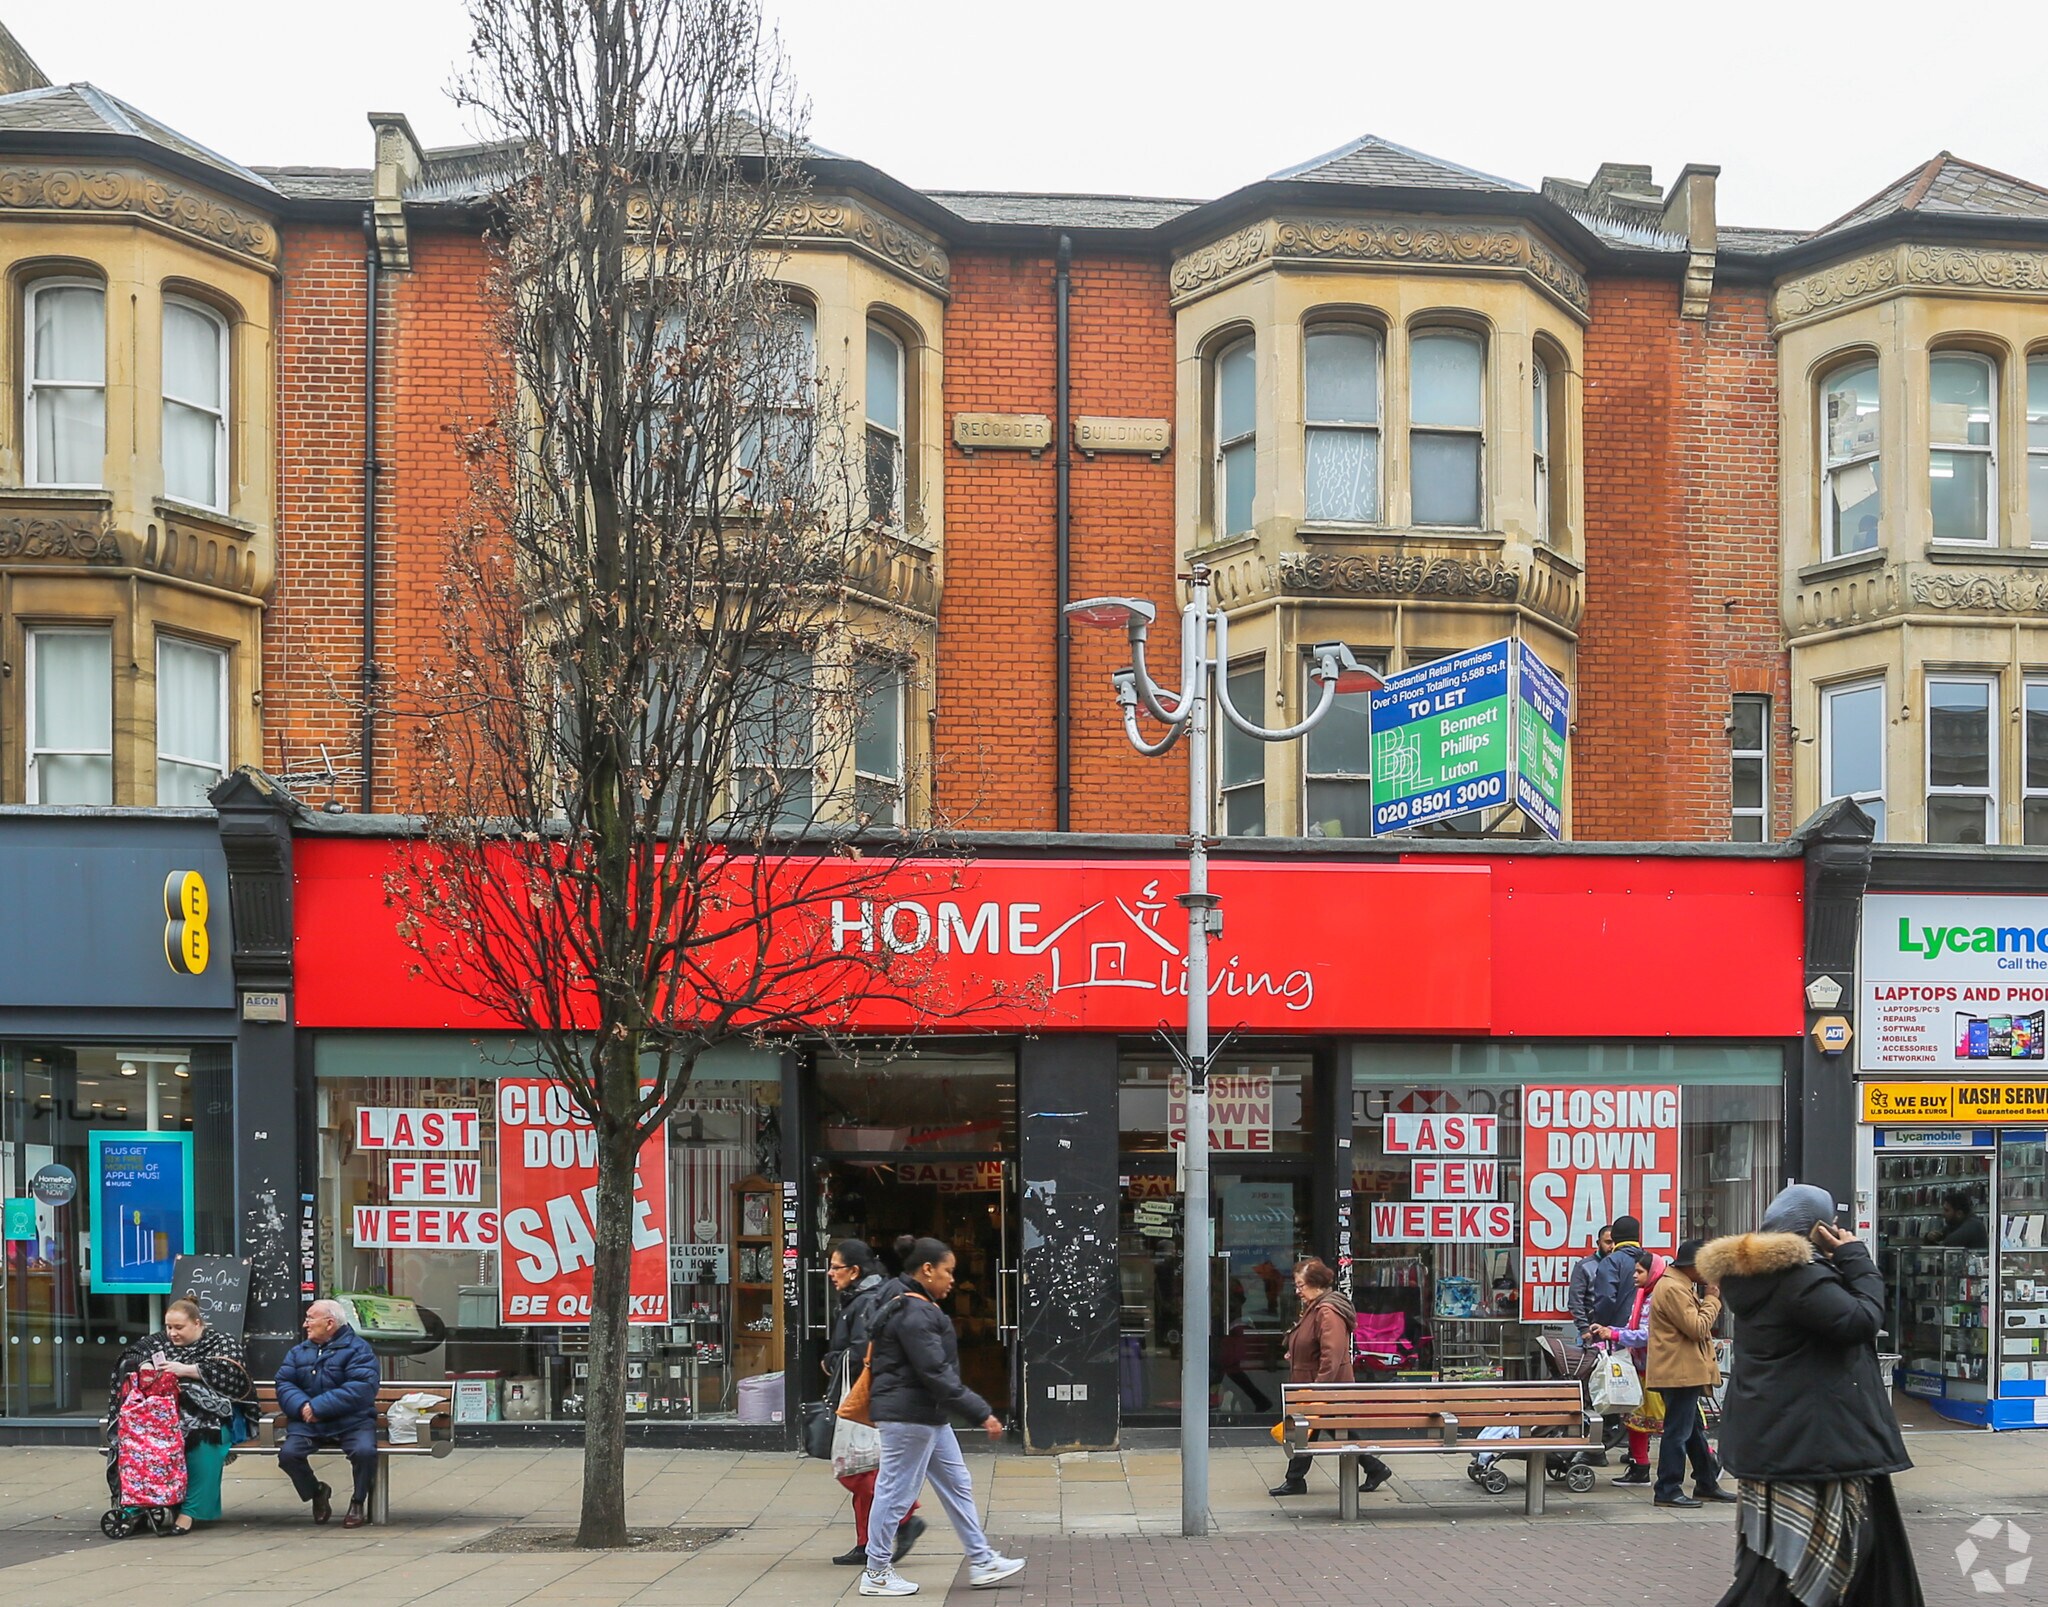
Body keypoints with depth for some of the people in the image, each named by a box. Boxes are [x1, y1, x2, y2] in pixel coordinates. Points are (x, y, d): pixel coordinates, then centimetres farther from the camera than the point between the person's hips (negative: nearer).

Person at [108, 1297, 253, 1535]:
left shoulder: (221, 1341, 7)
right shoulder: (160, 1340, 22)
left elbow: (229, 1372, -9)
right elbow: (129, 1357, 16)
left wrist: (186, 1369, -15)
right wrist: (143, 1365, -7)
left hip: (209, 1411, -4)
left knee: (203, 1437, -38)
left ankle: (189, 1512, -36)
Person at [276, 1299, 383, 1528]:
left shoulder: (357, 1348, 0)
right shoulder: (298, 1352, 18)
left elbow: (362, 1388, -14)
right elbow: (284, 1383, 6)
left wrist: (318, 1407, -18)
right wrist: (302, 1406, -16)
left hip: (351, 1421, -4)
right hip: (308, 1424, 4)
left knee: (365, 1451, -31)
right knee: (288, 1454, -23)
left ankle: (359, 1501, -3)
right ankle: (316, 1493, 6)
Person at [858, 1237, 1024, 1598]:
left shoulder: (918, 1308, 15)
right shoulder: (914, 1314, -20)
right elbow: (936, 1373, -24)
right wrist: (982, 1413, -23)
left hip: (929, 1416, 11)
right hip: (908, 1415, -11)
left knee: (957, 1485, 13)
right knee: (896, 1491, -2)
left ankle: (982, 1562, 19)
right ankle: (877, 1574, 7)